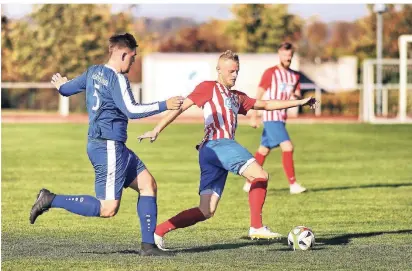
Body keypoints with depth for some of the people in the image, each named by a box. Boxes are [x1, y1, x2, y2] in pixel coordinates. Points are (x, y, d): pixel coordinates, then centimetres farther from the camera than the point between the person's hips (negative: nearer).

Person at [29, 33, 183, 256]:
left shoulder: (93, 72, 11)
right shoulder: (117, 79, -15)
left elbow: (66, 88, 24)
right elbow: (131, 110, -22)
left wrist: (60, 85, 48)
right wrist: (164, 105, -16)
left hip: (114, 146, 10)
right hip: (108, 147, -10)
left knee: (148, 184, 9)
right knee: (108, 209, -10)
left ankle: (148, 245, 6)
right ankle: (50, 200, -6)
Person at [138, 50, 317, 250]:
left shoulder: (237, 98, 29)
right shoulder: (208, 88, 7)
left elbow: (266, 105, 30)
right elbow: (182, 106, 3)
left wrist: (300, 102, 26)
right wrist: (157, 130, -4)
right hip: (215, 144, -8)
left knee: (206, 211, 2)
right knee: (260, 175, -18)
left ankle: (158, 231, 2)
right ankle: (256, 227, -19)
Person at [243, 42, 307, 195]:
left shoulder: (295, 76, 12)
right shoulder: (270, 73, -7)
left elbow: (299, 96, 8)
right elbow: (259, 95, -6)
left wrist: (296, 97, -16)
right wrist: (253, 116, -10)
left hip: (282, 118, 7)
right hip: (271, 117, -7)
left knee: (264, 151, 13)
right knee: (287, 147, -18)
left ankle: (249, 183, 22)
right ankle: (293, 184, -17)